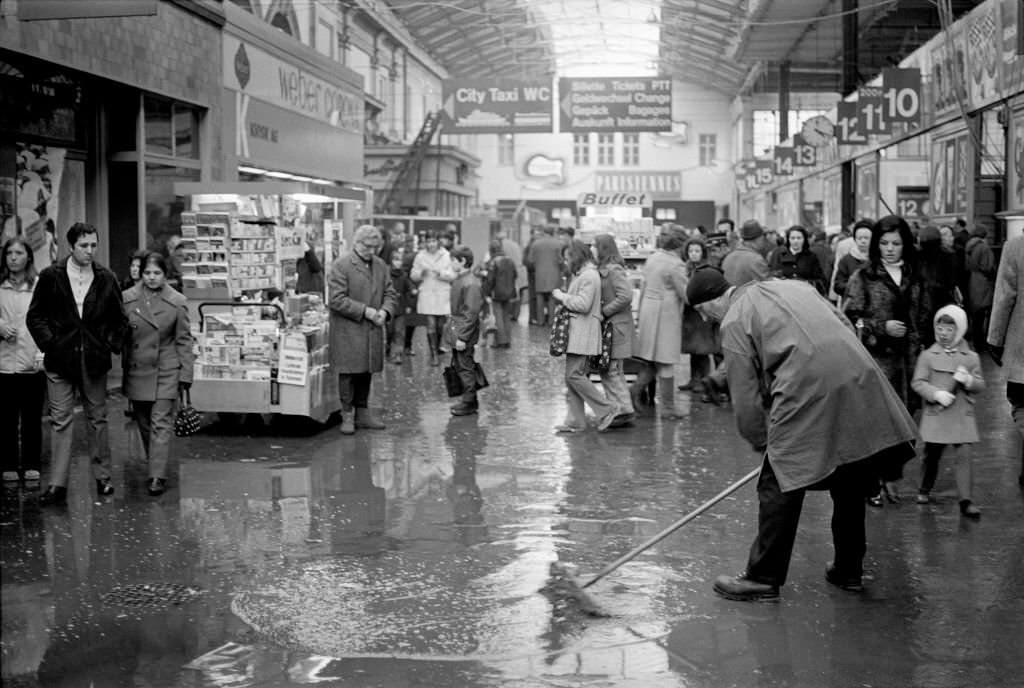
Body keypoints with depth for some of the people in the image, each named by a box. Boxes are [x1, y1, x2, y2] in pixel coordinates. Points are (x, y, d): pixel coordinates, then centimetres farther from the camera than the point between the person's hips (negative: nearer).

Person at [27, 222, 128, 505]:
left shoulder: (106, 279, 4)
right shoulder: (51, 277, 0)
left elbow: (120, 319, 12)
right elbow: (35, 316, 4)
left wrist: (111, 345, 0)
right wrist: (49, 343, -7)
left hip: (94, 360, 1)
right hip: (60, 360, -1)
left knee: (98, 419, 9)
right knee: (61, 421, -1)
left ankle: (103, 477, 19)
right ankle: (57, 485, -1)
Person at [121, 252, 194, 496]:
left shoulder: (177, 302, -2)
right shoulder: (127, 299, 2)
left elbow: (184, 340, 1)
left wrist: (185, 374, -3)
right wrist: (120, 370, 5)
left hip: (167, 373, -3)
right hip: (136, 371, 3)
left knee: (161, 424, -7)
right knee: (144, 424, 11)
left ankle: (158, 477, -8)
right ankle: (154, 465, 28)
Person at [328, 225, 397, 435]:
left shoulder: (381, 265, 12)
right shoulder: (341, 265, -9)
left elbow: (390, 294, 14)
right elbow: (336, 299, -16)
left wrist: (385, 311, -8)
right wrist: (364, 311, -18)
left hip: (372, 331, 6)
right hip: (347, 332, -6)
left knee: (367, 372, 12)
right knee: (348, 372, -1)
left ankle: (362, 412, 22)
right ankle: (347, 414, 8)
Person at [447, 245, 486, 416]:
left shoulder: (471, 284, -20)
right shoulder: (459, 279, 9)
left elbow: (471, 314, -21)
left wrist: (463, 337, -21)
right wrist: (451, 326, 16)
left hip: (464, 332, -10)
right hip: (455, 331, 10)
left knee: (466, 368, 0)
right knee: (458, 365, 16)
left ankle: (469, 403, 10)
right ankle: (468, 400, 27)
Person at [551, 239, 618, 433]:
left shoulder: (589, 276, -14)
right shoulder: (581, 274, 19)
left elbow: (583, 304, -21)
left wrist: (562, 297, -11)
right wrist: (563, 297, 10)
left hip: (583, 333, -10)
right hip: (576, 332, 10)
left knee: (574, 374, -12)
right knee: (572, 375, 10)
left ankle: (607, 409, -5)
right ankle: (575, 421, 13)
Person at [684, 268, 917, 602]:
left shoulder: (734, 323, 5)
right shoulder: (792, 286, 24)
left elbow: (746, 400, 4)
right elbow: (846, 326, 21)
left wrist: (762, 444, 18)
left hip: (809, 392, -7)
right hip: (860, 380, 7)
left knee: (780, 485, 4)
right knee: (850, 483, 19)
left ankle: (763, 577, 10)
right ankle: (849, 570, 31)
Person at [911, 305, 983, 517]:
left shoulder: (971, 357, 5)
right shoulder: (928, 356, -1)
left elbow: (980, 384, 6)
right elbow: (917, 382, -4)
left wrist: (968, 380, -15)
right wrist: (936, 394, -18)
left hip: (962, 416, 1)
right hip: (935, 415, -1)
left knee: (963, 455, -7)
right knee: (932, 454, 11)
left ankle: (965, 500, -3)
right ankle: (924, 490, 33)